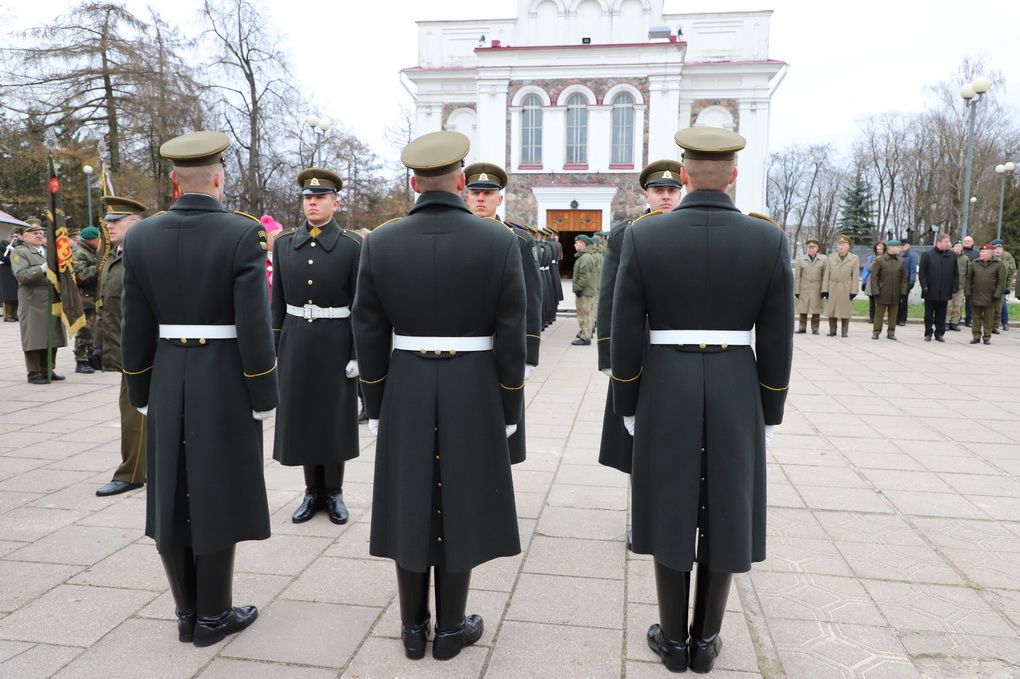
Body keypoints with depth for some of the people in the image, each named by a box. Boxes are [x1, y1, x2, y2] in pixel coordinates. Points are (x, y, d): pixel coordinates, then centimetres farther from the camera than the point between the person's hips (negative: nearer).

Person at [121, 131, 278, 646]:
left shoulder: (140, 237, 1)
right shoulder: (244, 234, -12)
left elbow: (135, 328, 2)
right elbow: (254, 327, -16)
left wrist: (142, 394, 13)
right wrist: (264, 399, -7)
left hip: (166, 384, 4)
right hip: (225, 384, -4)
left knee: (172, 498, 14)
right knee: (216, 498, 6)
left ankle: (186, 612, 28)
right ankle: (213, 616, 19)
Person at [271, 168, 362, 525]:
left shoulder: (352, 245, -6)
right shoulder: (284, 242, 6)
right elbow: (278, 300, 8)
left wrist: (358, 354, -10)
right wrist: (274, 347, 6)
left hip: (335, 344, -3)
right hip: (295, 343, 4)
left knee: (335, 417, 6)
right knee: (301, 416, 9)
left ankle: (334, 493, 21)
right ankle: (313, 492, 24)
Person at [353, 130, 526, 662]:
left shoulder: (378, 243, -4)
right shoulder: (500, 241, -9)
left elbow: (369, 336, -2)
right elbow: (510, 337, -8)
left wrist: (376, 408, 9)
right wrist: (508, 412, 2)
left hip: (404, 395, 2)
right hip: (474, 395, -1)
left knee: (409, 504, 12)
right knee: (459, 504, 10)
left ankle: (413, 628, 26)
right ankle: (451, 628, 24)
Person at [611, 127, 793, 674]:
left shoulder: (643, 236, -8)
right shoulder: (770, 240, -5)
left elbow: (625, 336, -7)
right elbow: (776, 344, -3)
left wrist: (628, 406, 5)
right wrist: (768, 416, 9)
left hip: (665, 393, -1)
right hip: (736, 396, 1)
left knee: (670, 512, 12)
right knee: (724, 513, 13)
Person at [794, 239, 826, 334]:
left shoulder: (823, 260, 8)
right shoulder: (800, 260, 9)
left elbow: (825, 276, 5)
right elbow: (797, 277, 6)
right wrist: (796, 290, -1)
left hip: (817, 290, 0)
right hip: (804, 289, 1)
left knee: (816, 309, 0)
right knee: (803, 309, 0)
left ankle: (815, 329, 7)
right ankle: (802, 328, 9)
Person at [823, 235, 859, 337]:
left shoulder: (854, 259, 4)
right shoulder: (831, 257, 10)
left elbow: (855, 276, 1)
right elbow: (827, 274, 7)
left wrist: (853, 291, -6)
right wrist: (825, 289, 1)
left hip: (846, 289, -2)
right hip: (832, 288, 2)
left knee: (845, 310, 1)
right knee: (831, 310, 3)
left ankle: (845, 331, 10)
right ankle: (832, 331, 12)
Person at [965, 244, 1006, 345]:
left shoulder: (999, 264, -1)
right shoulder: (974, 263, 7)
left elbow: (1001, 281, -3)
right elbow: (969, 278, 10)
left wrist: (997, 295, -9)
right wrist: (968, 292, 2)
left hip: (989, 297, -2)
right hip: (976, 296, 2)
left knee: (988, 319, 4)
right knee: (976, 318, 6)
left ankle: (987, 337, 14)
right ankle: (976, 336, 13)